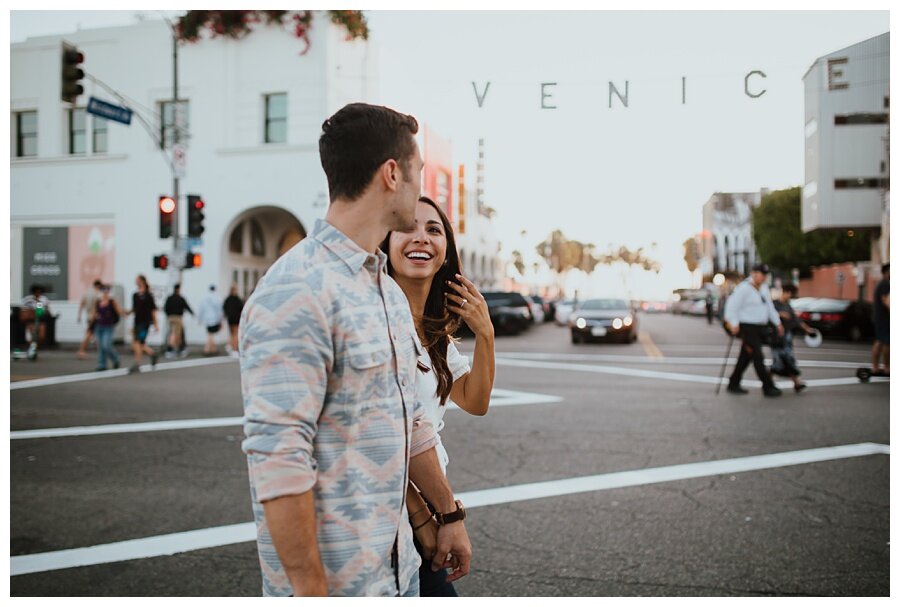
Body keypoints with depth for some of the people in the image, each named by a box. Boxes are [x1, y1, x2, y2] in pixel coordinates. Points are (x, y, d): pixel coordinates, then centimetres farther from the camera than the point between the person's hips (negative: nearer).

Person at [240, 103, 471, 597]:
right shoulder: (297, 292, -20)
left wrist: (449, 514, 18)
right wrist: (310, 590, -20)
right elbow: (277, 458, -23)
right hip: (333, 576, -8)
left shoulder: (388, 289, 10)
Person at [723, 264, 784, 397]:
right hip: (748, 327, -8)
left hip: (759, 328, 8)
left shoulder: (764, 287, 13)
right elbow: (732, 306, -17)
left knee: (746, 357, 11)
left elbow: (769, 307, 20)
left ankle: (733, 385, 19)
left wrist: (777, 323, 17)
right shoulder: (744, 288, -13)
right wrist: (734, 324, -25)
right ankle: (768, 387, -4)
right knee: (758, 358, -8)